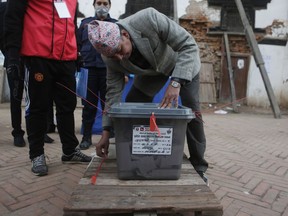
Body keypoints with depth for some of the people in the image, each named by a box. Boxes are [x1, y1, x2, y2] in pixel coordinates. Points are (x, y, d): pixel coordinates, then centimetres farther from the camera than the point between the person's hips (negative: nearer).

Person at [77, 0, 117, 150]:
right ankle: (86, 137, 15)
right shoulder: (85, 23, 14)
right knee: (89, 105, 5)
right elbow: (77, 45, 12)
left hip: (109, 70, -1)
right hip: (89, 70, 1)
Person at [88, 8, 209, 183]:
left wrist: (176, 83, -47)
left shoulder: (149, 19, -38)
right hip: (152, 70, 4)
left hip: (183, 61, -3)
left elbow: (189, 45, -35)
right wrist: (106, 132, -21)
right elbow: (114, 92, -17)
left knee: (192, 111, -13)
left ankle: (199, 167, 5)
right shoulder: (112, 59, -24)